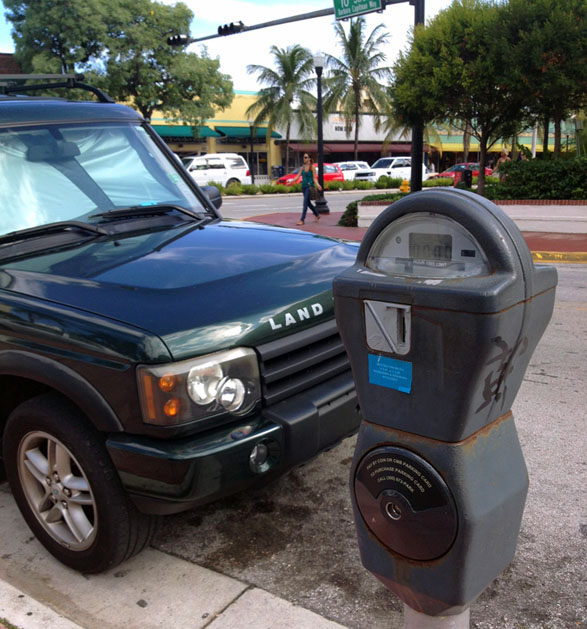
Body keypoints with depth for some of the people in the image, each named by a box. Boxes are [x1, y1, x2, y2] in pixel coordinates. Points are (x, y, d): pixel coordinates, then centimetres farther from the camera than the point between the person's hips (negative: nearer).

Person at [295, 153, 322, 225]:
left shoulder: (312, 167, -7)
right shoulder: (303, 167, 10)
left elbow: (314, 178, -9)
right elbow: (298, 176, 11)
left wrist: (317, 185, -24)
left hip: (309, 186, -7)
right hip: (304, 186, 7)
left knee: (305, 203, -13)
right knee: (308, 203, 16)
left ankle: (302, 220, -14)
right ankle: (317, 215, 35)